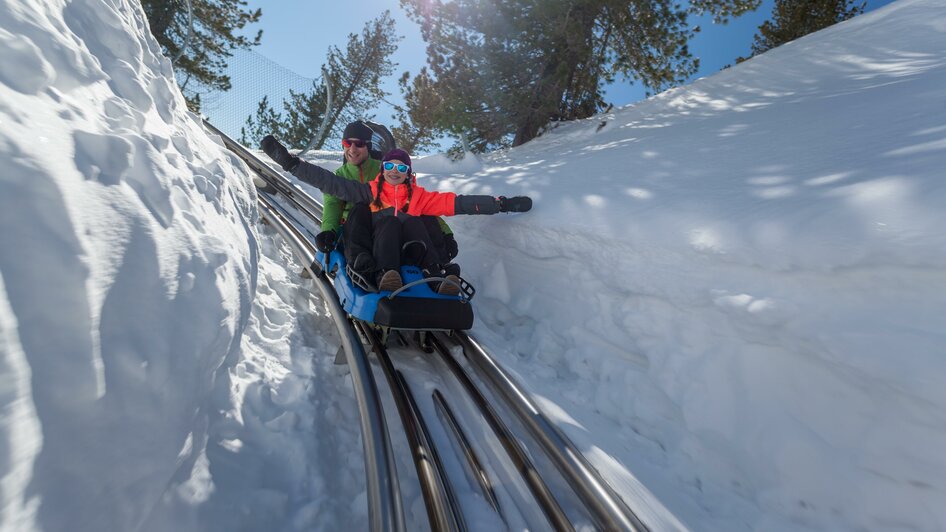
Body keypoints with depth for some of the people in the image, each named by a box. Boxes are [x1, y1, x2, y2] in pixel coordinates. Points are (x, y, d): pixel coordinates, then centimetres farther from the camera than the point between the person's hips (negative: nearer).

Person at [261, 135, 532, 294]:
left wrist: (502, 204, 4)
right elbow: (330, 182, 10)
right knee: (389, 221, -28)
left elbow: (458, 202, 11)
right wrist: (290, 162, 1)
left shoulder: (418, 196, 19)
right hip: (376, 252, -1)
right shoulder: (369, 192, 18)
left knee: (412, 221, -26)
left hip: (410, 252, 1)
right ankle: (386, 276, -54)